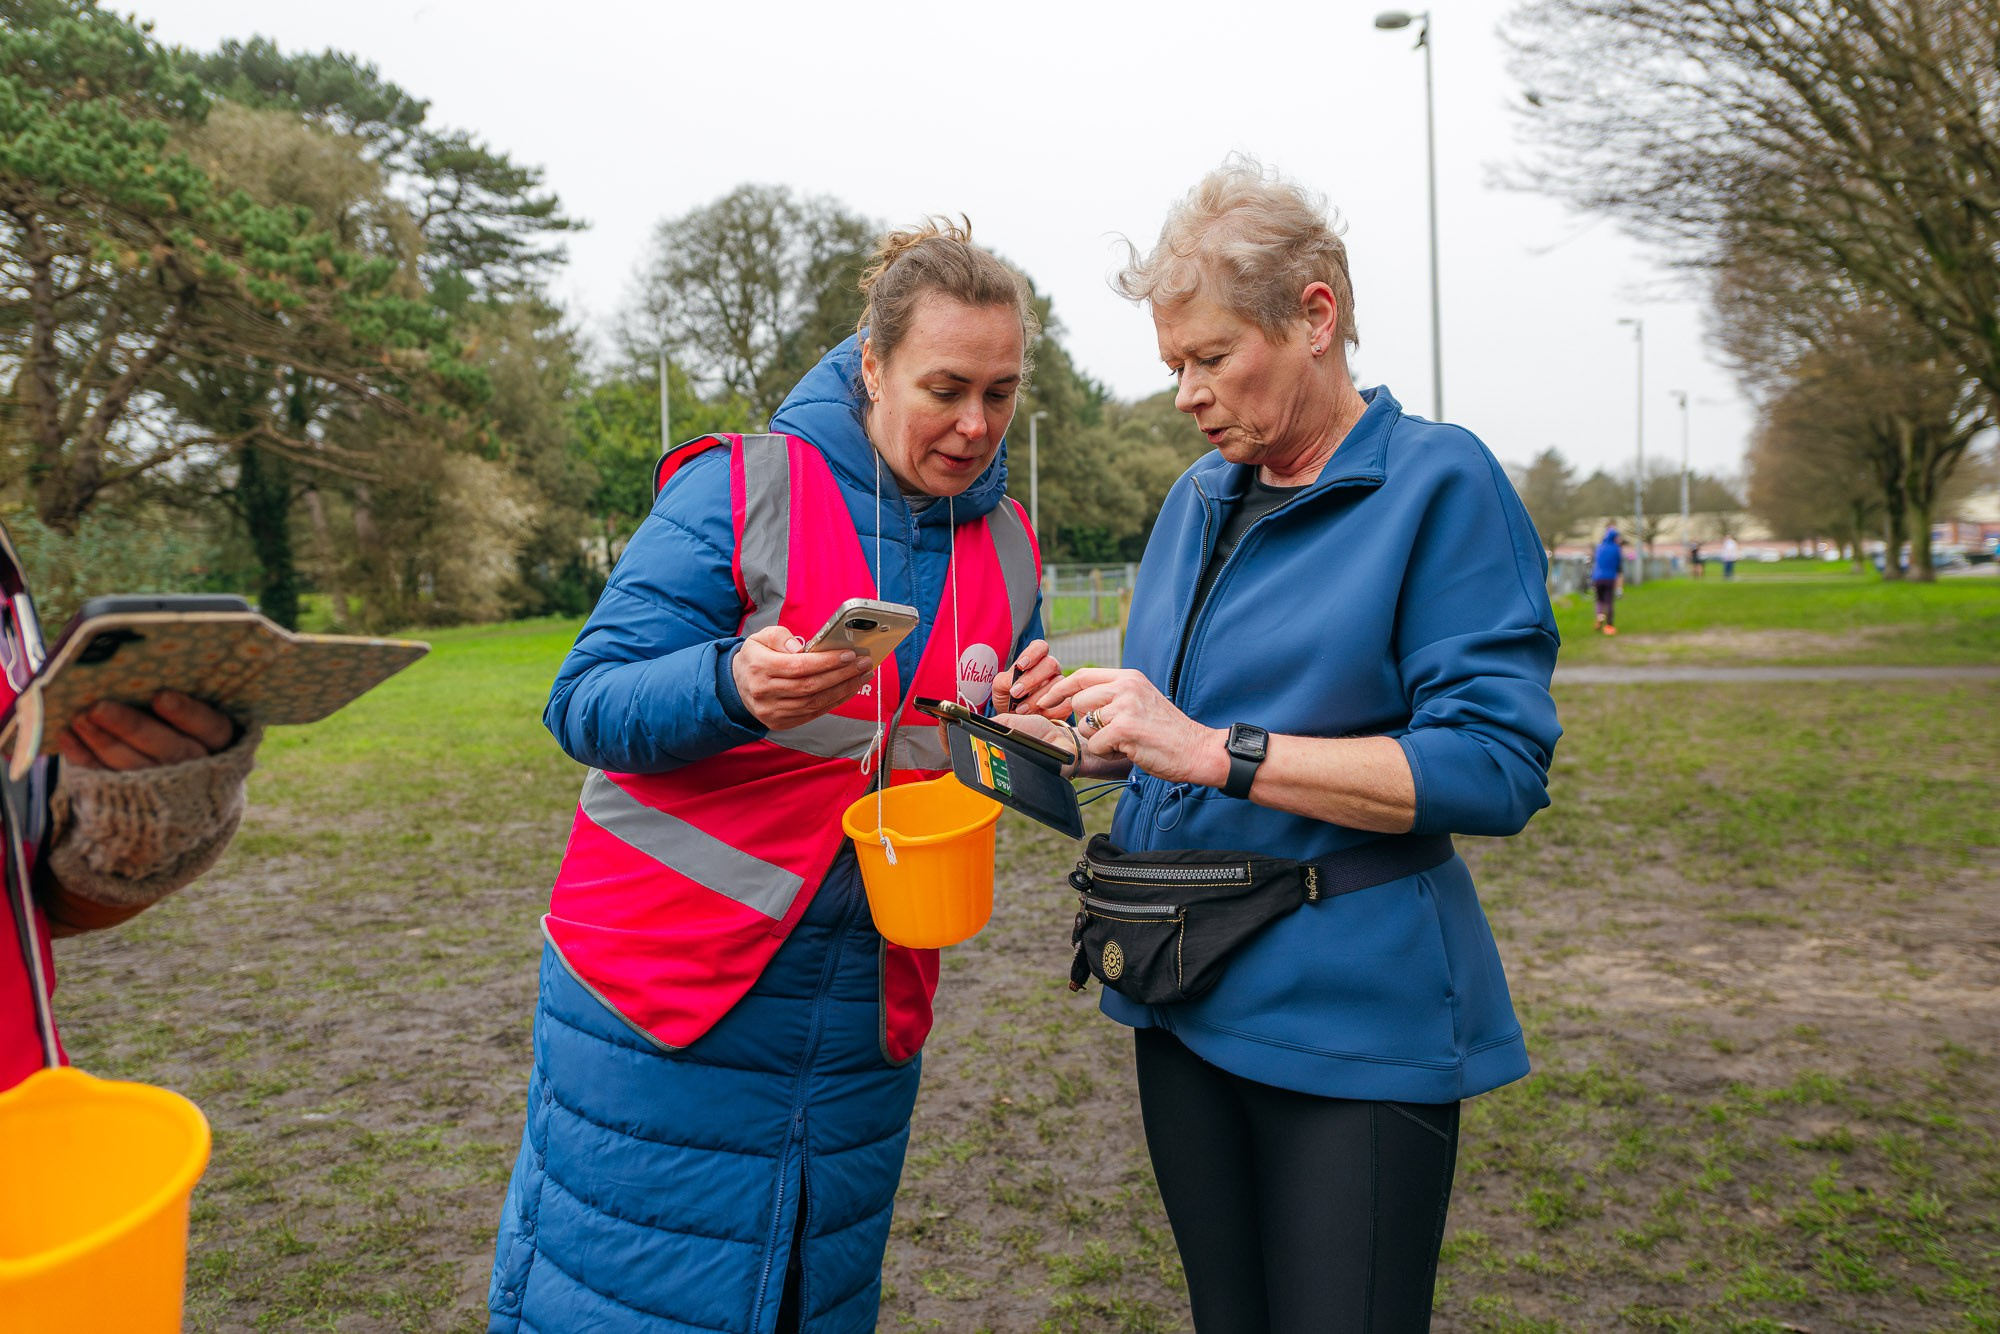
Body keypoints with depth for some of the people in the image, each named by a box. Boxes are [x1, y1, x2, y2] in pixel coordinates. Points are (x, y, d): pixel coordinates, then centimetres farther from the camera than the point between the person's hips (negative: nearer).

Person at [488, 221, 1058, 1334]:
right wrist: (736, 688, -33)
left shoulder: (1008, 545, 6)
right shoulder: (740, 490, -10)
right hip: (664, 985, -4)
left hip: (866, 1011, 5)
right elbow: (587, 705, -13)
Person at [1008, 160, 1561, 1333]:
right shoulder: (1199, 499, 10)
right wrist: (1091, 737, -4)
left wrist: (1217, 752, -24)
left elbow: (1496, 769, -20)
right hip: (1186, 1000, 7)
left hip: (1352, 1016, -6)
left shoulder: (1441, 482, -11)